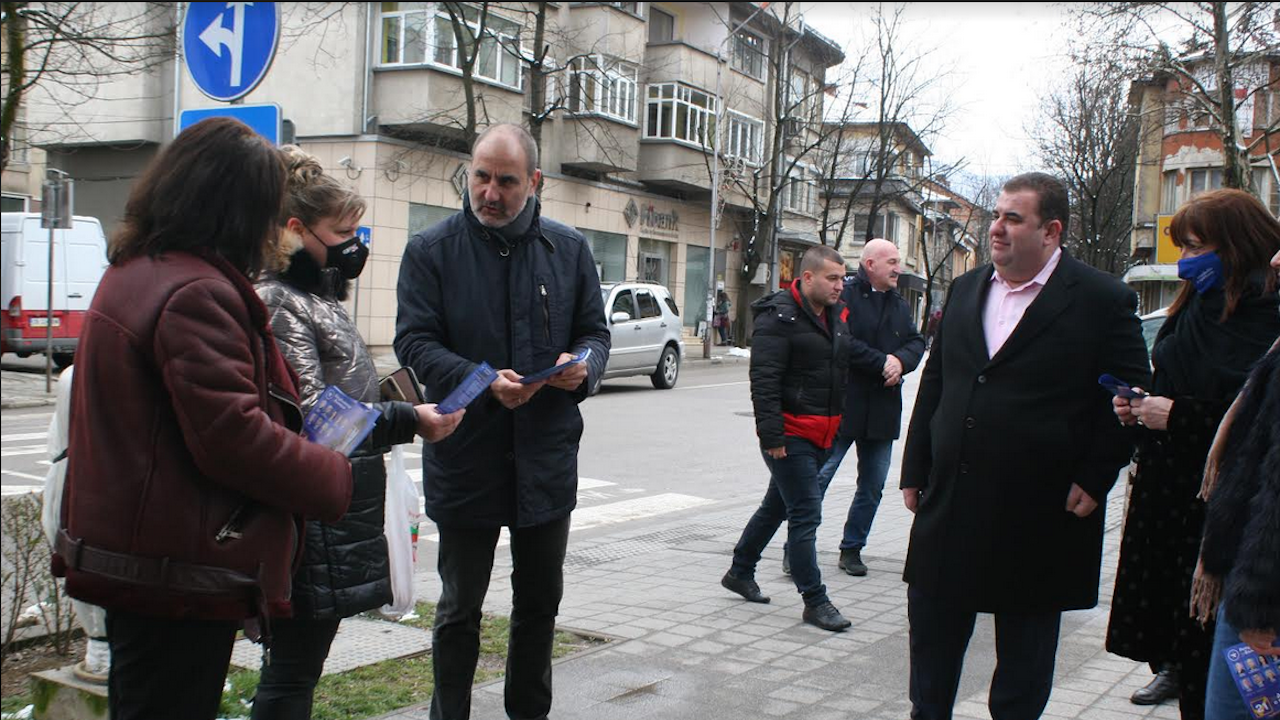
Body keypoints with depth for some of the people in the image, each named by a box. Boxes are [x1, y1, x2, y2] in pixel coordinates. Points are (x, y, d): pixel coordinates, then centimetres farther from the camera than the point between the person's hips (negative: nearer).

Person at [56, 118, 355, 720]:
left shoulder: (134, 271, 12)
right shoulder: (197, 292, -21)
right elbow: (232, 438, -26)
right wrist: (336, 477, -13)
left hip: (127, 555, 10)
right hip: (180, 576, -10)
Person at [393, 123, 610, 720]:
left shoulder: (569, 249, 5)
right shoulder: (431, 250, -4)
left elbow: (595, 333, 9)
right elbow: (414, 341, -10)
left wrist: (583, 366, -15)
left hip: (548, 457, 3)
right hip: (466, 457, -3)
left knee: (540, 603, 17)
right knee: (460, 609, 10)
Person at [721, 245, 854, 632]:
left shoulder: (837, 316, 12)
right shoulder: (779, 316, -14)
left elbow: (843, 372, 22)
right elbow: (764, 380, -19)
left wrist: (837, 425, 18)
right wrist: (771, 434, -23)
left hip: (820, 434, 9)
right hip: (790, 434, -9)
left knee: (777, 506, 19)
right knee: (806, 513, -7)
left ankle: (740, 572, 34)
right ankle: (815, 600, 1)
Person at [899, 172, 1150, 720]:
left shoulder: (1103, 301, -8)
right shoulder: (966, 290, 7)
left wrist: (1094, 479, -11)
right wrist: (916, 470, 9)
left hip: (1037, 516, -4)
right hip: (949, 505, 5)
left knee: (1024, 651, 12)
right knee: (931, 633, 15)